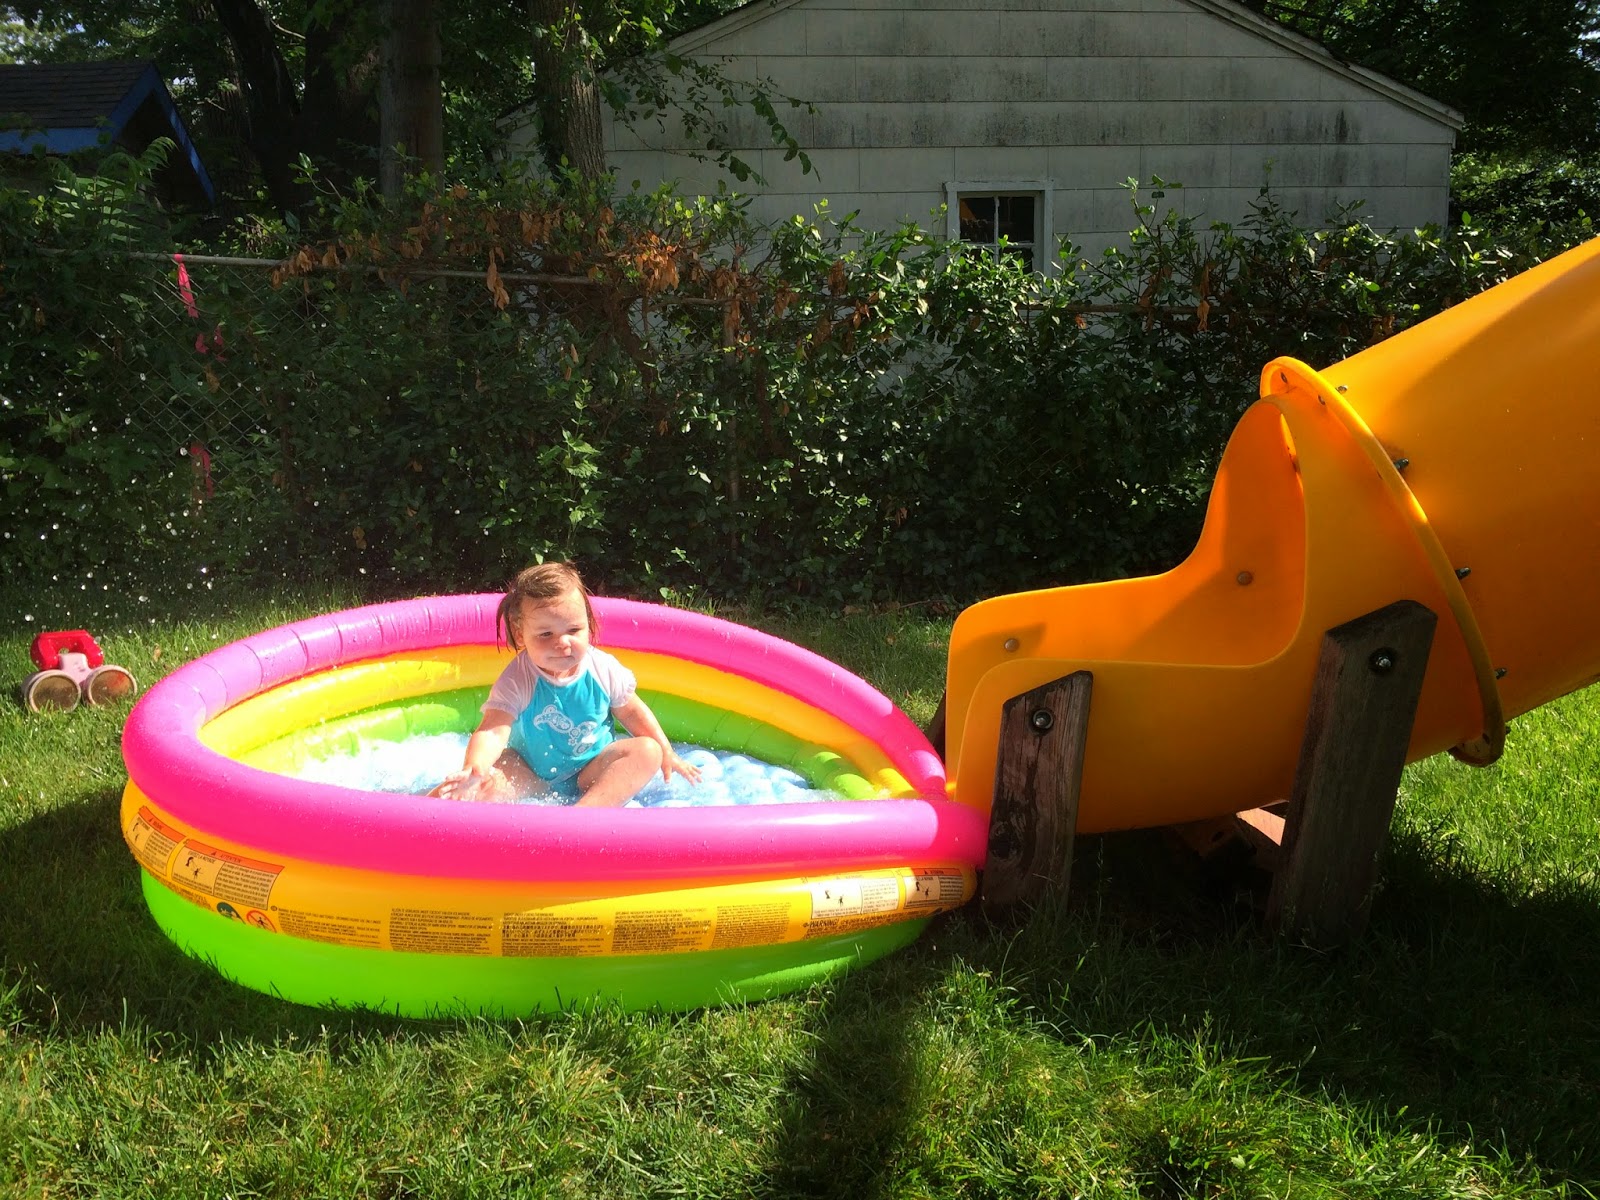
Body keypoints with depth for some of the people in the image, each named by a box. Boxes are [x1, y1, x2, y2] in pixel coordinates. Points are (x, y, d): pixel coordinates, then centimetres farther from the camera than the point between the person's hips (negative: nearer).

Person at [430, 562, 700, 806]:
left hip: (592, 771, 2)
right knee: (488, 780, -26)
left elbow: (631, 711, 7)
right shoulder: (517, 681, -20)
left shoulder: (603, 669, -10)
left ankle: (587, 809, -40)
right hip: (532, 776, -2)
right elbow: (493, 731, -32)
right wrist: (473, 768, -53)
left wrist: (666, 753, 6)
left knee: (647, 751, -23)